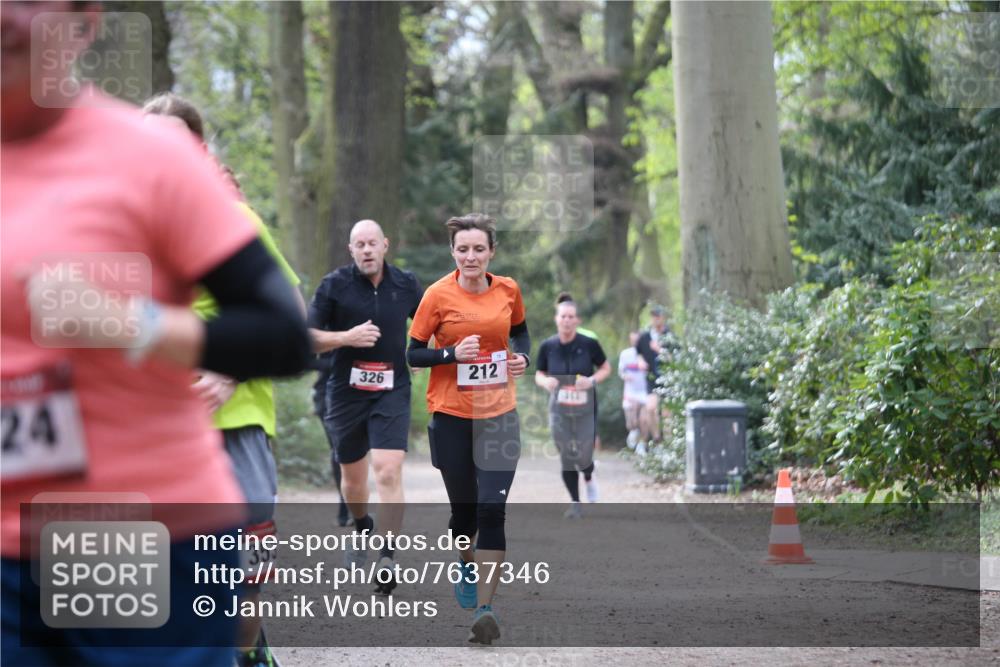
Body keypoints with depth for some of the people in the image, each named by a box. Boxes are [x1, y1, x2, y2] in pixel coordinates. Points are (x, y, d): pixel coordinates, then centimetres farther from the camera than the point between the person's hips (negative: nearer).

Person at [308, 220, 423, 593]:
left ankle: (387, 558, -18)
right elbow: (308, 337, -3)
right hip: (346, 391, 1)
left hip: (392, 391, -1)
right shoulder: (335, 286, -2)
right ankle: (362, 527, 44)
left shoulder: (406, 285, 4)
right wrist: (347, 337, -17)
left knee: (388, 471, -16)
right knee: (353, 475, 13)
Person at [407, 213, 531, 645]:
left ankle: (485, 609, -12)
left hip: (499, 415, 1)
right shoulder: (439, 295, -9)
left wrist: (522, 356, -1)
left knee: (492, 510, -10)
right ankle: (466, 568, 44)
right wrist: (453, 354, -21)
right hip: (451, 415, -1)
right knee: (464, 508, 10)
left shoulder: (508, 290, 1)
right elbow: (412, 354, -5)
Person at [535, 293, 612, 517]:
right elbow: (538, 374, 8)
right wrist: (545, 381, -15)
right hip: (559, 411, 1)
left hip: (586, 409, -1)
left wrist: (593, 380, -16)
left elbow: (606, 368, 4)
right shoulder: (547, 346, -5)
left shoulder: (589, 344, -9)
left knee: (583, 458, -2)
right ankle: (575, 503, 19)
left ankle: (589, 479, 34)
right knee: (567, 459, 3)